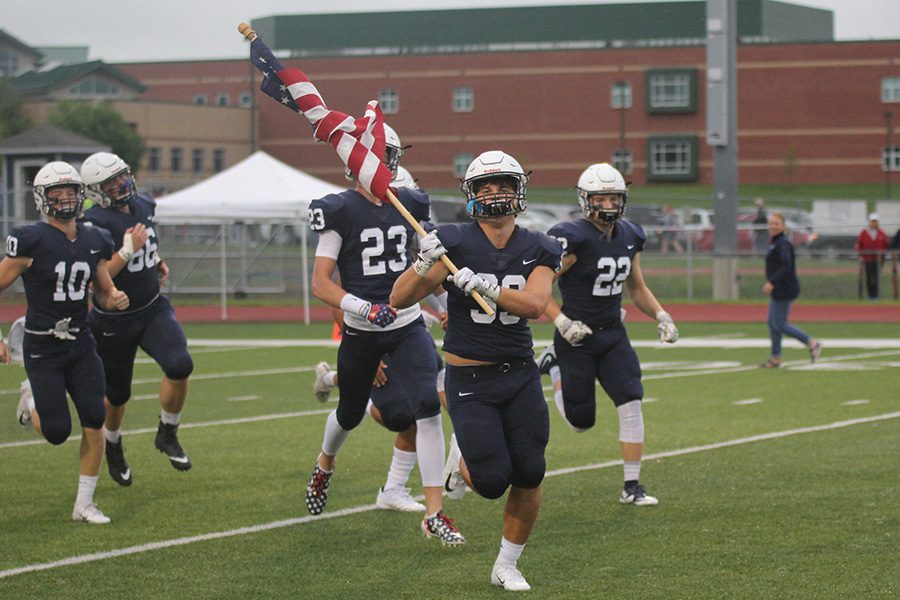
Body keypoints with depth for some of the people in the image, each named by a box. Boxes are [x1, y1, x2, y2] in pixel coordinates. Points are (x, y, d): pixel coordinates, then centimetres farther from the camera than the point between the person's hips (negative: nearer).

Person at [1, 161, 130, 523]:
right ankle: (32, 403, 30)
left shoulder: (93, 242, 5)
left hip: (80, 344, 5)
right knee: (57, 432, -7)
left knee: (94, 421, -7)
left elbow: (104, 294, 16)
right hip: (42, 349, -5)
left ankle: (84, 504, 7)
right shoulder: (30, 242, -13)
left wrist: (115, 300, -8)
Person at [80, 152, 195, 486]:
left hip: (152, 308, 5)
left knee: (180, 367, -20)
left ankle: (167, 435, 3)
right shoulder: (95, 224, -22)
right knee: (117, 395, 11)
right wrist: (128, 250, -32)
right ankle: (113, 446, 43)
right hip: (114, 322, -5)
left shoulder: (143, 206, 1)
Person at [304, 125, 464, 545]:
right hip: (360, 332, -2)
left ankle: (434, 514, -13)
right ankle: (325, 464, 53)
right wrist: (362, 307, -27)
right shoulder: (341, 211, -12)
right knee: (351, 413, 16)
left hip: (407, 325, 2)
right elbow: (320, 283, -14)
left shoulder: (409, 205, 3)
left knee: (427, 406, -16)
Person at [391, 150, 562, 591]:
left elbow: (535, 304, -18)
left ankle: (507, 565, 18)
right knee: (492, 481, -12)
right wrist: (424, 266, -31)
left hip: (520, 376, 3)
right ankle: (461, 457, 25)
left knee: (529, 476, -2)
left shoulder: (536, 250, 2)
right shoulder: (455, 242, -8)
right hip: (469, 380, -3)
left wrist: (484, 286, -29)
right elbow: (399, 301, -13)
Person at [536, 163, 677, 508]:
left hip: (614, 336, 5)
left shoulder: (630, 237, 4)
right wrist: (561, 321, -24)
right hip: (578, 337, -5)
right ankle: (554, 367, 34)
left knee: (631, 403, -11)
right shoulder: (572, 240, -18)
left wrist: (660, 316, 4)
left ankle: (632, 486, -2)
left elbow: (637, 288, 18)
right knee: (581, 422, 5)